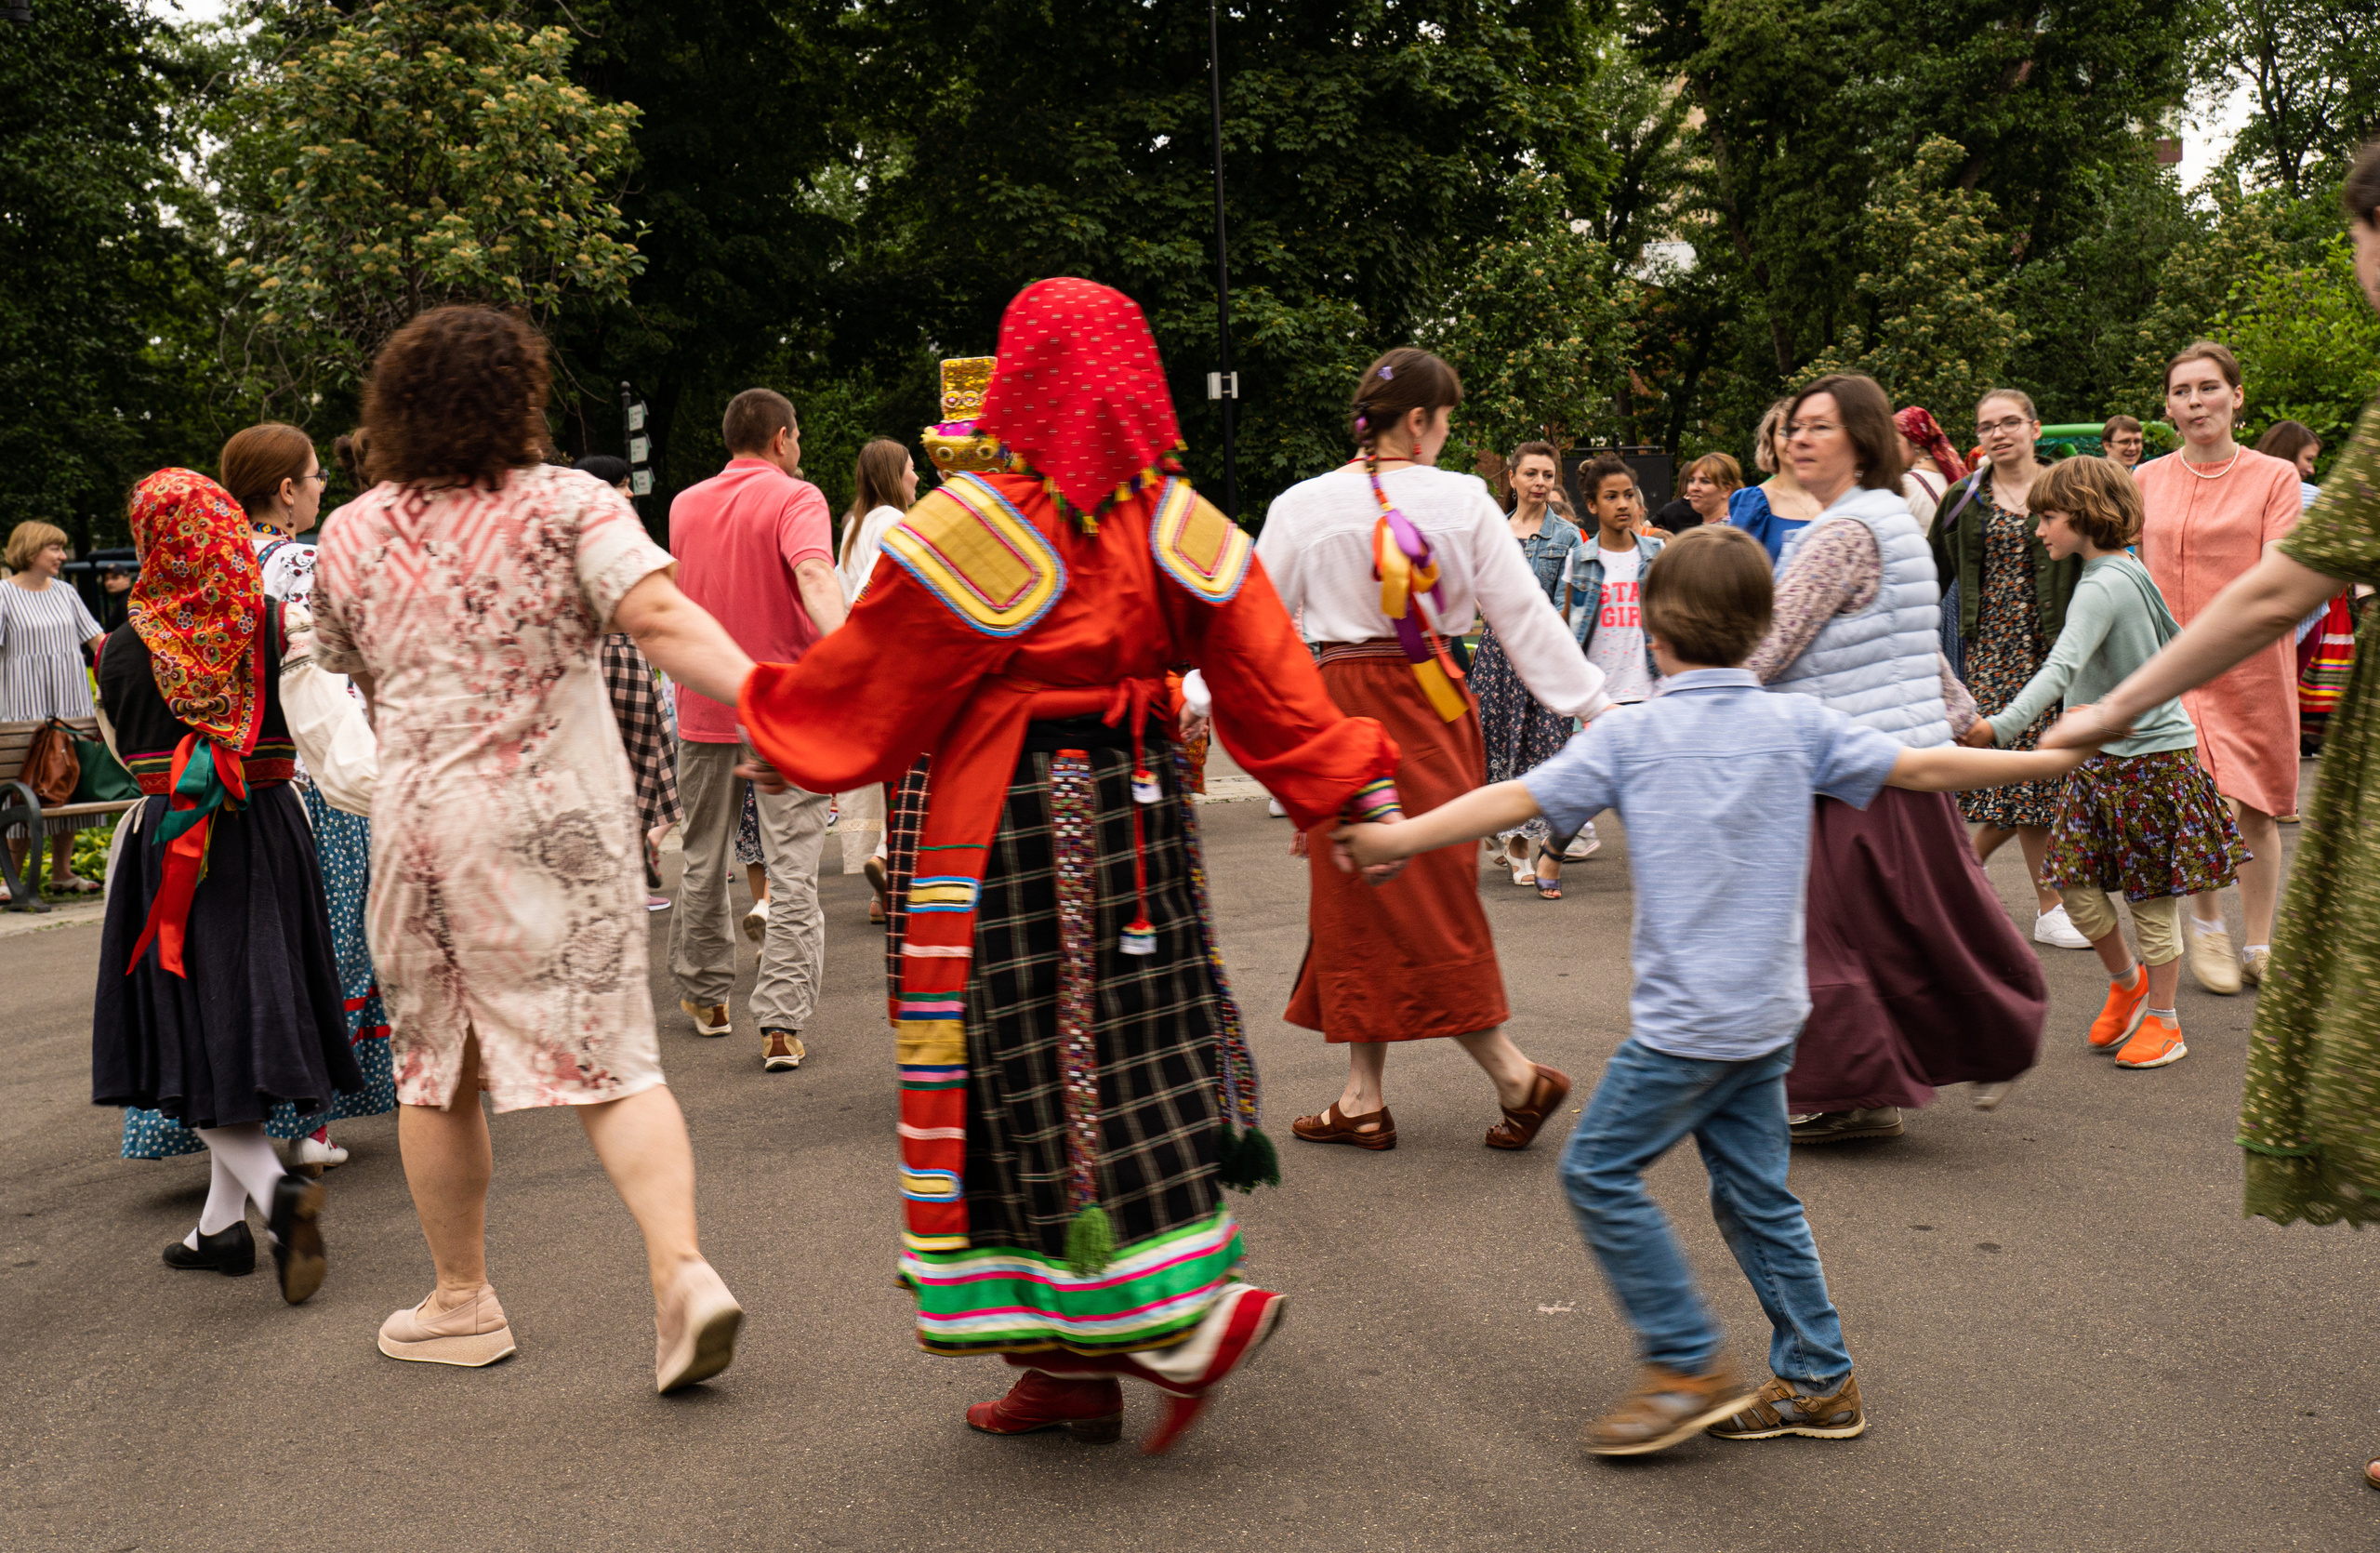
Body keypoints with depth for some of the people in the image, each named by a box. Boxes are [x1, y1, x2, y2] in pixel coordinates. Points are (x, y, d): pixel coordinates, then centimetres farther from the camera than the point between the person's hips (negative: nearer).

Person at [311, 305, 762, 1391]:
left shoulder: (350, 537, 5)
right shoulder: (568, 505, -5)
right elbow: (658, 617, -21)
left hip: (421, 822, 2)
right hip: (564, 821, -2)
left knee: (433, 1066, 14)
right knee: (611, 1058, 0)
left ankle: (461, 1300, 24)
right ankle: (682, 1270, -15)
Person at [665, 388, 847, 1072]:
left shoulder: (685, 505, 10)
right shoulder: (795, 498, -8)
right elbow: (815, 579, -28)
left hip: (705, 705, 5)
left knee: (703, 861, 19)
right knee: (792, 872, -5)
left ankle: (704, 995, 32)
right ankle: (782, 1023, -12)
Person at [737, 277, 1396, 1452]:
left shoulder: (977, 525, -11)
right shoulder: (1180, 527, 3)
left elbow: (867, 679, -3)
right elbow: (1273, 680, -1)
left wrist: (771, 727, 12)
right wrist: (1353, 791, 2)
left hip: (1011, 834, -6)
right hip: (1141, 812, 6)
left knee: (1037, 1074, 1)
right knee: (1132, 1064, 10)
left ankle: (1192, 1313, -7)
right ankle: (1081, 1363, 17)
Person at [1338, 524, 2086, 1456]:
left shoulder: (1629, 734, -6)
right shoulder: (1799, 725, 3)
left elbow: (1519, 797, -11)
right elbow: (1924, 769, 3)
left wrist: (1397, 837, -6)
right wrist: (2056, 756, 13)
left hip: (1685, 1019, -6)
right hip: (1769, 1012, 6)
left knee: (1600, 1170, 4)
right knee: (1755, 1191, 15)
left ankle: (1689, 1367, 4)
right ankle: (1818, 1381, 20)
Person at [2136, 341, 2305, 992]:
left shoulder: (2275, 477, -1)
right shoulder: (2147, 481, 7)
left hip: (2252, 665, -1)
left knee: (2255, 813, 5)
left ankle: (2259, 945, 20)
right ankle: (2206, 924, 13)